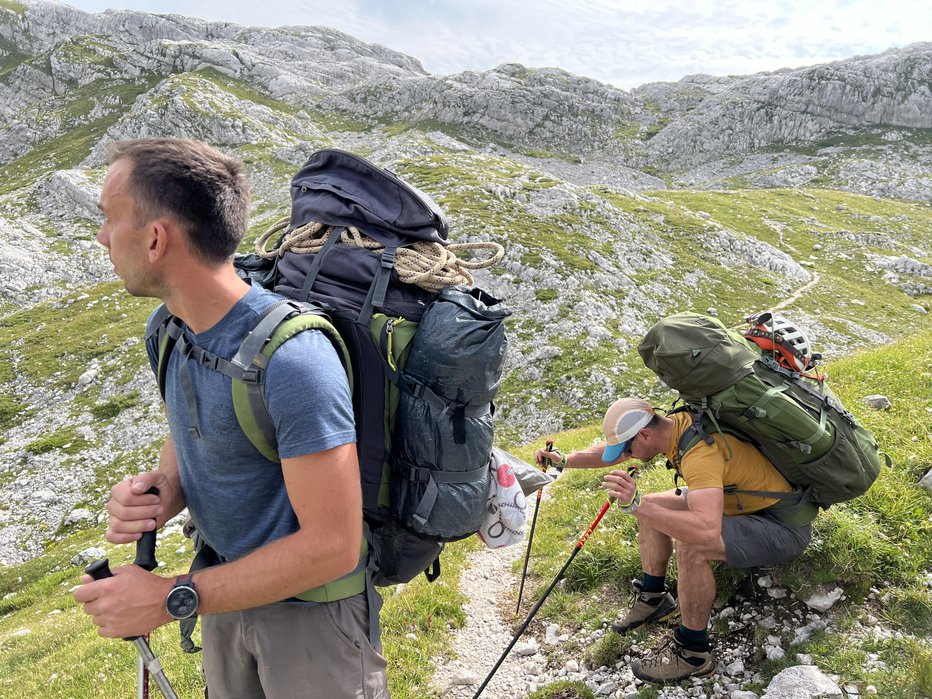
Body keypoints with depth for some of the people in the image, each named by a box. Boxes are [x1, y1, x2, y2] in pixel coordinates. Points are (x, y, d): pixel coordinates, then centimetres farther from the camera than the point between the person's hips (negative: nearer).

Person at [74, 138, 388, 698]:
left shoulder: (290, 354, -32)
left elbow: (332, 546, -29)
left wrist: (172, 599, -23)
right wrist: (159, 489, -13)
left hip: (311, 607, -7)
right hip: (230, 589, 7)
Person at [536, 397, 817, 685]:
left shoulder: (700, 453, -34)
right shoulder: (675, 423, -7)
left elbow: (707, 531, -48)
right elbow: (612, 451, 7)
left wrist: (636, 505, -50)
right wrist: (565, 461, 2)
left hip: (785, 526, -9)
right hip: (744, 500, 9)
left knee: (690, 545, -34)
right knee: (650, 508, 7)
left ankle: (693, 653, -14)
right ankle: (654, 598, 20)